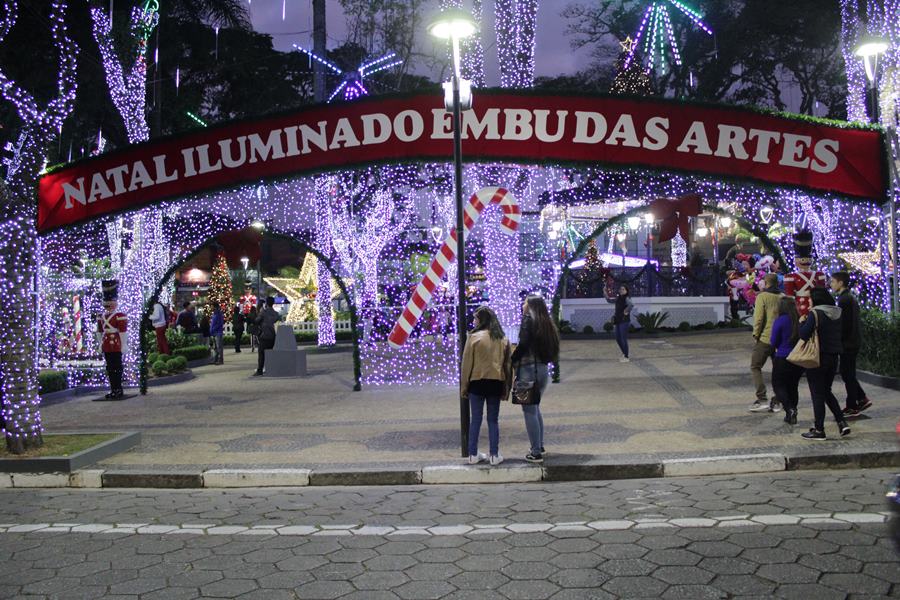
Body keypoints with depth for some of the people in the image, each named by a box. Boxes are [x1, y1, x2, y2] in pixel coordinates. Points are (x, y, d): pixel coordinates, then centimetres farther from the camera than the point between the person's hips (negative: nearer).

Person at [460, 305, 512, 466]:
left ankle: (473, 455, 11)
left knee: (475, 420, 7)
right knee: (493, 420, 10)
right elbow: (508, 364, 7)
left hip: (477, 382, -3)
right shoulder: (503, 339, 4)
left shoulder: (474, 337, -8)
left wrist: (463, 386, 2)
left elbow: (467, 363, -6)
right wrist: (506, 387, 13)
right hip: (496, 383, 3)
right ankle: (494, 456, 9)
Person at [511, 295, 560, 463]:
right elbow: (552, 347, 8)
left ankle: (536, 453, 0)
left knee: (529, 411, -2)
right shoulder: (546, 323, 12)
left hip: (528, 369, -7)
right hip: (543, 369, 7)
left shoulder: (528, 319, -8)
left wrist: (512, 361, -7)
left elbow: (523, 344, -17)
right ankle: (540, 445, 28)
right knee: (535, 408, 22)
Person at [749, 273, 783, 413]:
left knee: (755, 367, 4)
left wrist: (756, 334, -1)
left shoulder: (762, 296, -8)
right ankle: (777, 401, 12)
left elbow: (758, 317, -13)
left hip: (765, 338, -5)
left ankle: (762, 399, -6)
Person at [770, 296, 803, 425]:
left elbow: (773, 343, -9)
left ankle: (789, 409, -13)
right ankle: (792, 414, 21)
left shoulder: (780, 321, -14)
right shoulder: (800, 320, -2)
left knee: (778, 385, 8)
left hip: (783, 358, -5)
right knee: (793, 386, 19)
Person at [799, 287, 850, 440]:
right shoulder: (837, 313, 6)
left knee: (817, 394, 2)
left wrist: (802, 322, 0)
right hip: (834, 356, 7)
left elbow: (804, 334, -20)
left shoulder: (815, 314, -15)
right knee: (827, 392, 20)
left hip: (818, 357, -7)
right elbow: (839, 334, 16)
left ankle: (819, 430, 7)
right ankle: (842, 423, 12)